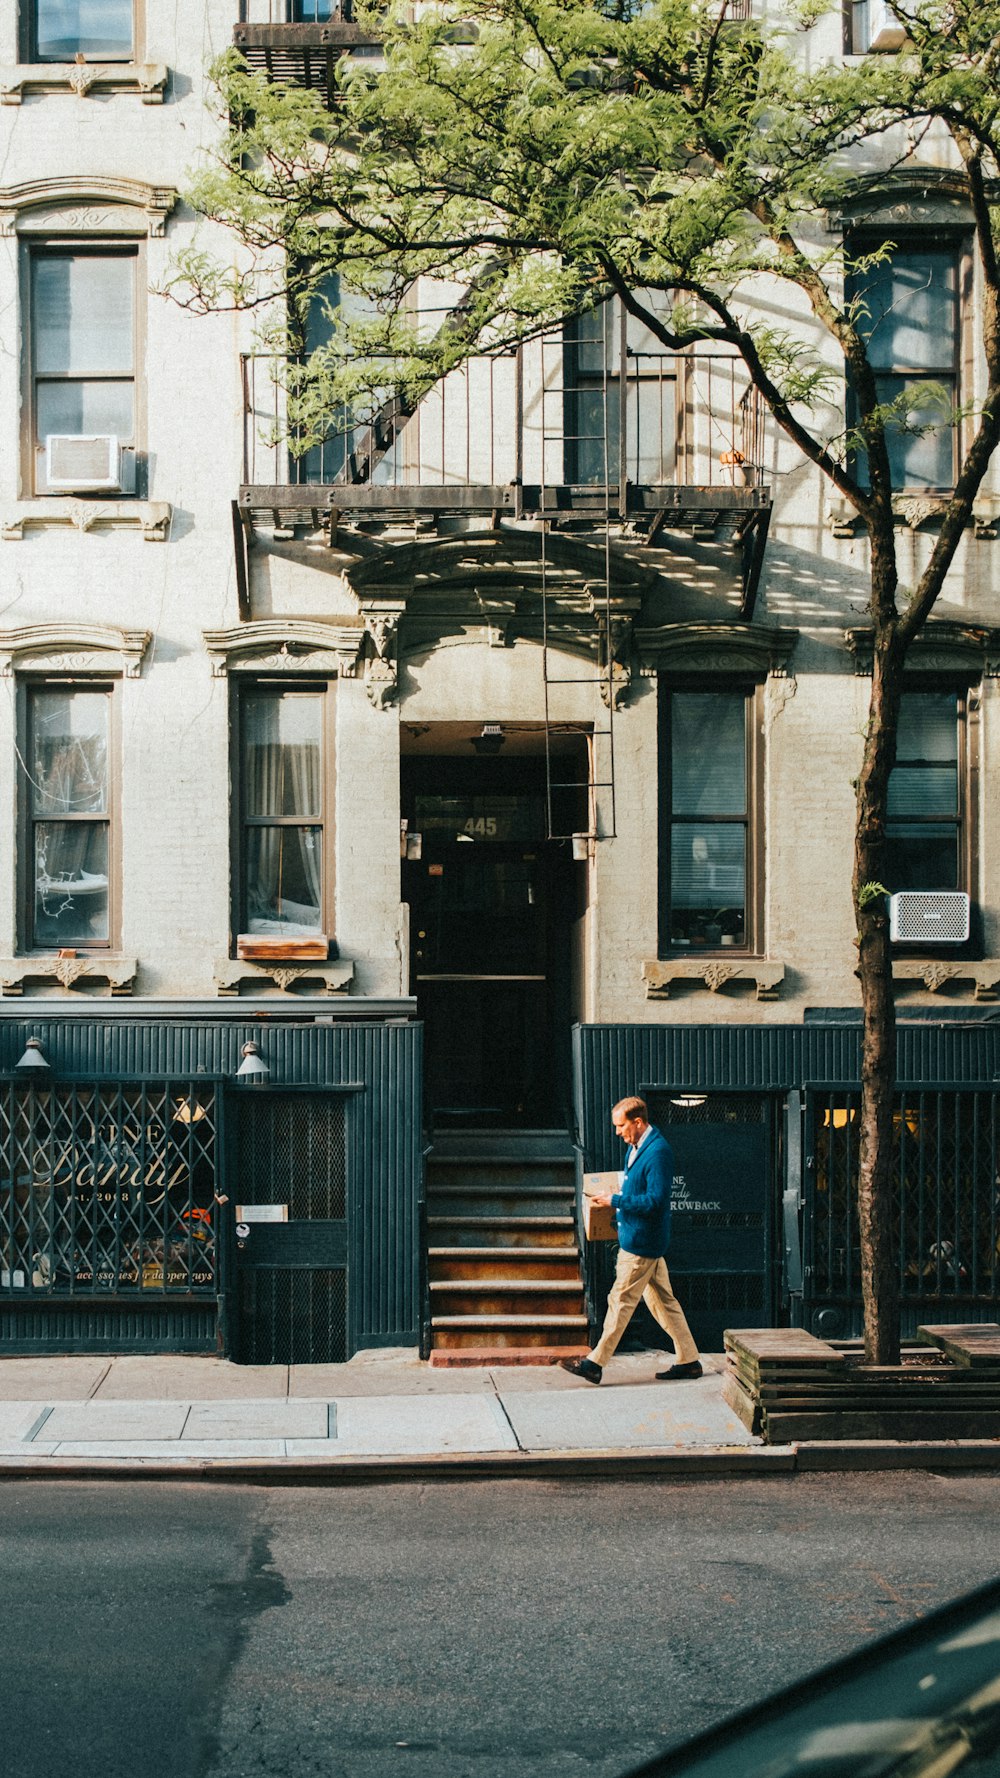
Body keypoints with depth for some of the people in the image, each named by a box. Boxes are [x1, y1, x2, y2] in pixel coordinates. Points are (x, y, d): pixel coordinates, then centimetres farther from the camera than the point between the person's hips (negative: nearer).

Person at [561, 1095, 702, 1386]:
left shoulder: (657, 1152, -20)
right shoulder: (637, 1147, 11)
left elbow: (655, 1201, -25)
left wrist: (615, 1200, -19)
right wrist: (614, 1198, 10)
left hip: (641, 1243, -10)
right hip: (641, 1239, 10)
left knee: (621, 1300, -4)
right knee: (662, 1299, 12)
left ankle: (595, 1364, 1)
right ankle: (688, 1361, 17)